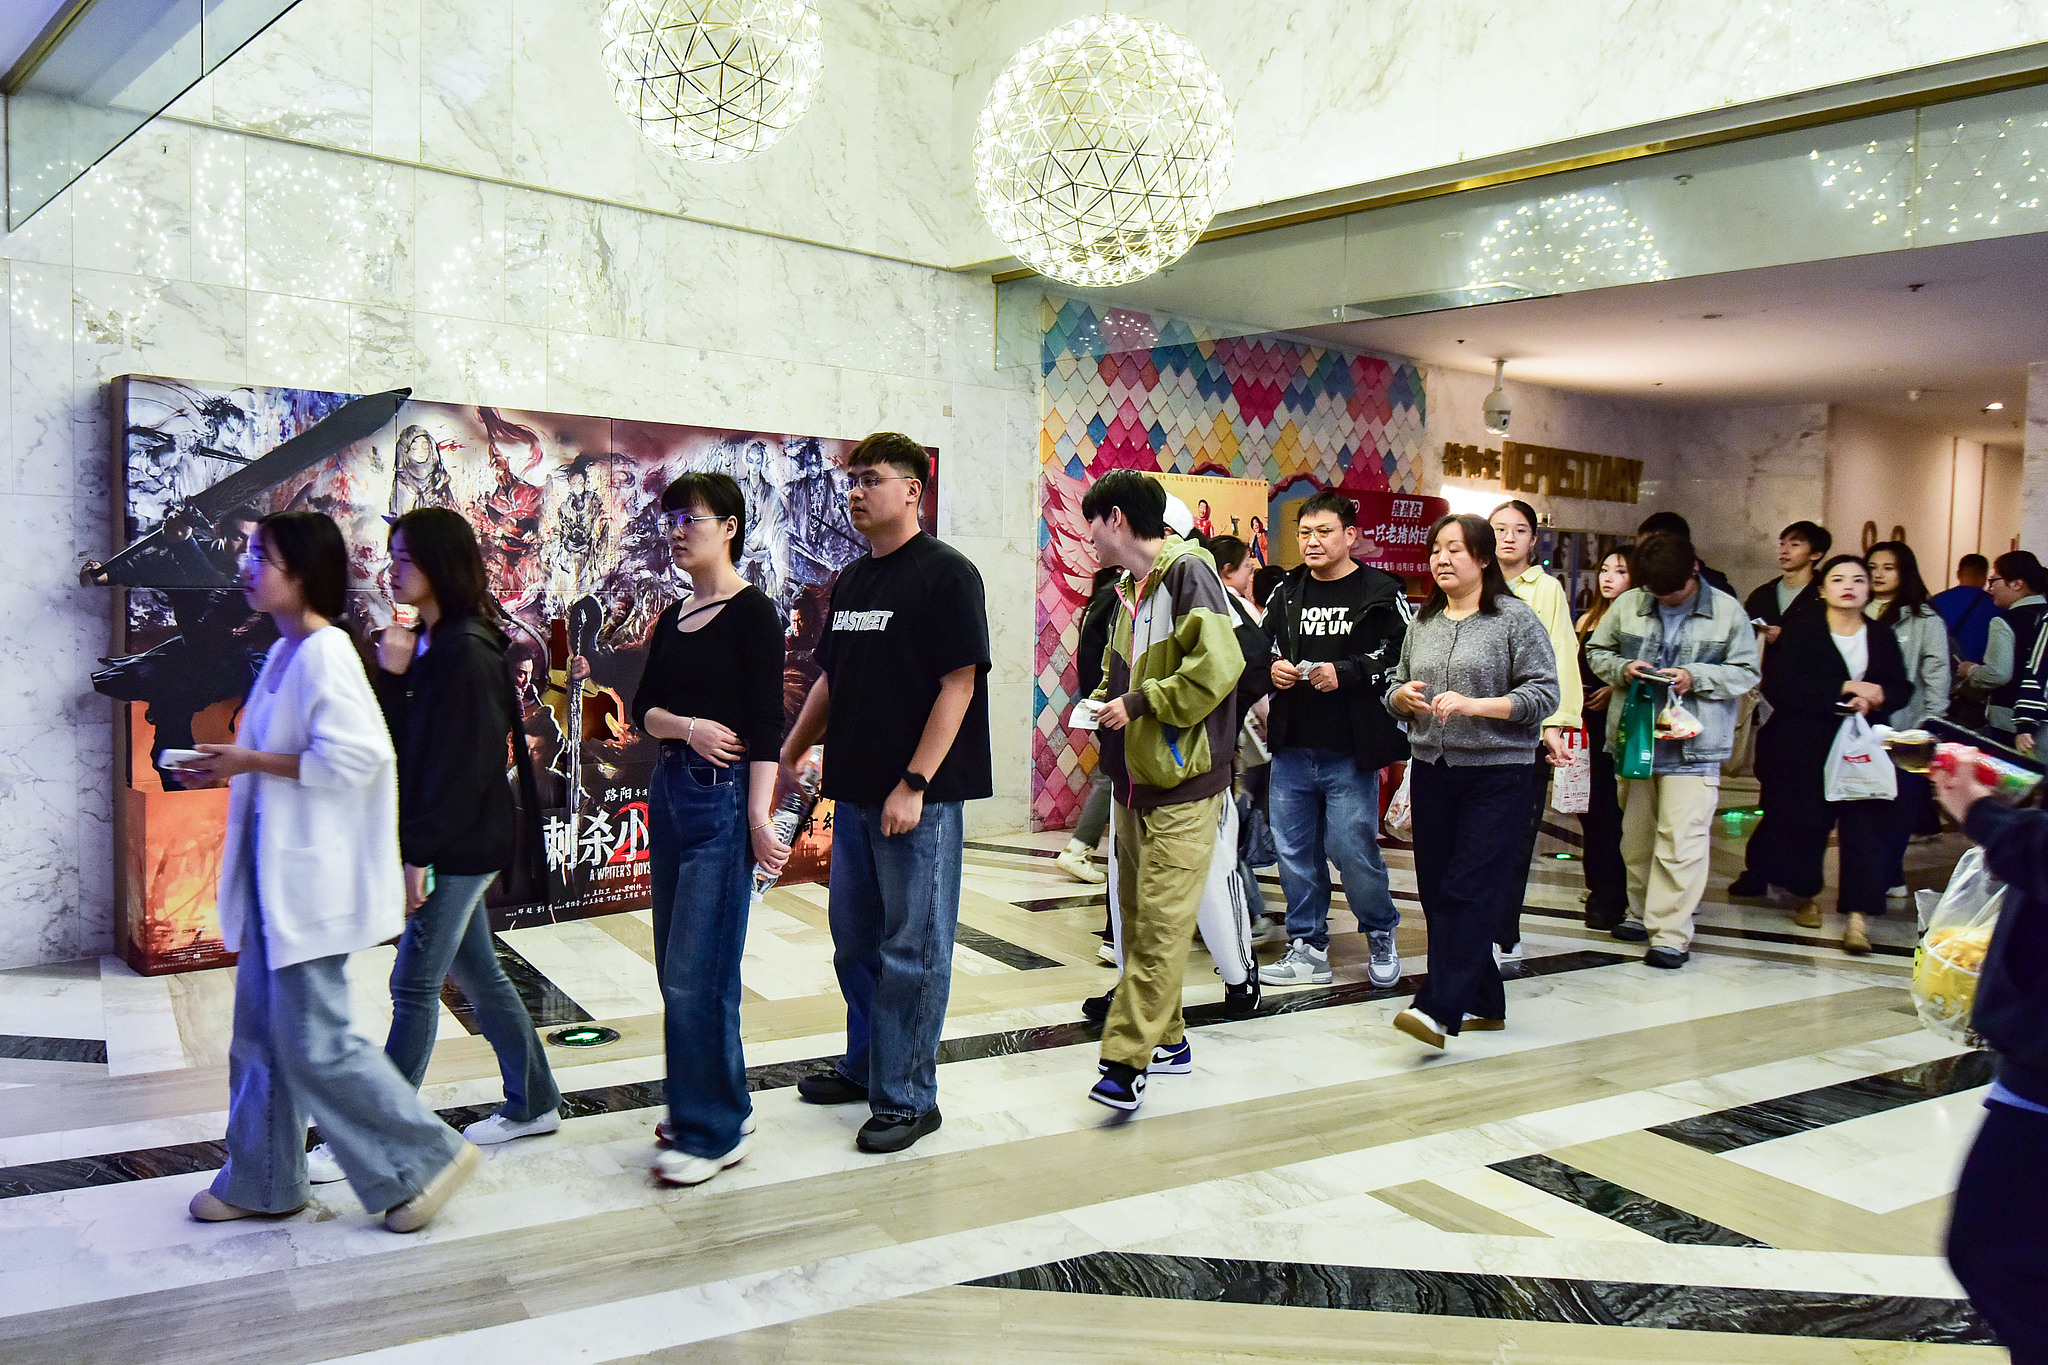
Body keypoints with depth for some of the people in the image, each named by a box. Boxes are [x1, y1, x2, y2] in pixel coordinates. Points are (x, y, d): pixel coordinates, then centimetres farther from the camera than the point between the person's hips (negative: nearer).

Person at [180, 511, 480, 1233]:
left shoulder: (325, 654, -17)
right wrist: (230, 768, 9)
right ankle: (262, 1180, 30)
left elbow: (353, 756, -25)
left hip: (311, 878, -10)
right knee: (261, 1033, 16)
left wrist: (251, 761, -18)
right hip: (274, 873, 10)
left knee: (314, 1044, -4)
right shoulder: (283, 652, 12)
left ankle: (428, 1155, 9)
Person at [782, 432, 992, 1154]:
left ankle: (908, 1097, 13)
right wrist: (788, 755, 18)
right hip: (855, 792, 8)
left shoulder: (945, 574, -9)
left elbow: (958, 684, -15)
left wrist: (914, 784, -19)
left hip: (920, 798, -8)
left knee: (912, 950, 1)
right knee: (854, 940, 17)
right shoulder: (851, 580, 14)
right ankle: (864, 1066, 34)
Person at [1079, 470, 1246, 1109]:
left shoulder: (1187, 570, -11)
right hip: (1134, 779, 10)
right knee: (1136, 917, 13)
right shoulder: (1131, 588, 16)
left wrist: (1140, 703, -16)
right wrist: (1106, 701, 6)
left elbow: (1218, 664, -22)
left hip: (1183, 784, -10)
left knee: (1161, 923, -9)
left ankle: (1127, 1059, -8)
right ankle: (1166, 1039, 24)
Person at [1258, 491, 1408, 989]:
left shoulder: (1380, 592, -3)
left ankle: (1382, 934, 25)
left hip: (1350, 751, -5)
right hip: (1292, 747, 5)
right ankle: (1308, 949, 20)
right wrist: (1272, 666, -1)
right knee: (1294, 850, 7)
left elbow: (1403, 658, -9)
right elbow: (1262, 648, 20)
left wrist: (1345, 673, -18)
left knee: (1353, 849, -2)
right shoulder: (1287, 593, 12)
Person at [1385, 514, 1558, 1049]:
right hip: (1431, 770, 6)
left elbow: (1544, 693, -9)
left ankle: (1439, 1009, -15)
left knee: (1469, 891, -11)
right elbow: (1396, 688, 21)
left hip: (1496, 774, -6)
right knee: (1436, 891, 8)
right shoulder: (1422, 623, 14)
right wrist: (1402, 696, -2)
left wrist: (1474, 705, -19)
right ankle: (1484, 1003, 20)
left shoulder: (1515, 618, -4)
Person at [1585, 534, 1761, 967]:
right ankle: (1641, 914, 30)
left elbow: (1747, 672, 1)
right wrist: (1623, 668, -7)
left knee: (1680, 840, -8)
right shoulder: (1628, 605, 5)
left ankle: (1671, 932, -2)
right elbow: (1596, 651, 14)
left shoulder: (1727, 611, 0)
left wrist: (1695, 678, -14)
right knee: (1636, 834, 13)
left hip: (1692, 745, -3)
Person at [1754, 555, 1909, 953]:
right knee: (1807, 824, 5)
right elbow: (1779, 687, -12)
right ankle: (1806, 895, 27)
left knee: (1863, 827, -8)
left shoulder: (1883, 639, 12)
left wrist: (1876, 697, -16)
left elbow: (1901, 690, 6)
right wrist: (1842, 690, -17)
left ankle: (1858, 915, -10)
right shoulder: (1801, 633, 1)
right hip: (1807, 750, -2)